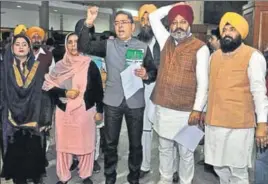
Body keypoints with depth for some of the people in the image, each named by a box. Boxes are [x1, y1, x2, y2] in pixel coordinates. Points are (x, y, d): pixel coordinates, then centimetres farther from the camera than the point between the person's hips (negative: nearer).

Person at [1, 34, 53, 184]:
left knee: (34, 151, 3)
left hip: (33, 118, -1)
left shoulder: (38, 67, 2)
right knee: (15, 153, 4)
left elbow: (45, 93, -1)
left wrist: (45, 118, -6)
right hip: (12, 118, 1)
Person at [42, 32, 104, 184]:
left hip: (86, 111, -2)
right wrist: (65, 92, -12)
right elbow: (49, 86, 4)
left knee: (86, 143, 7)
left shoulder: (90, 65, -3)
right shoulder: (60, 66, 3)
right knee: (64, 143, 8)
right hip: (64, 111, 2)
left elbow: (98, 89, 0)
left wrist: (99, 110, -2)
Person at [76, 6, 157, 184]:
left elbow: (154, 72, 3)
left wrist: (146, 75, -19)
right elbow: (85, 46, -10)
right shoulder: (108, 44, 4)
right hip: (113, 101, 1)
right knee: (110, 142, 11)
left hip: (135, 102, 0)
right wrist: (88, 24, -22)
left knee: (135, 143, 11)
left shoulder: (143, 47, 2)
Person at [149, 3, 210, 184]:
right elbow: (154, 16, 16)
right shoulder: (166, 41, 8)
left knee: (185, 151, 8)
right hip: (163, 107, 5)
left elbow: (203, 82, -10)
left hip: (185, 110, -5)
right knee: (165, 147, 18)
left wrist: (197, 110, -14)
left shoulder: (200, 48, -7)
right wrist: (176, 6, 9)